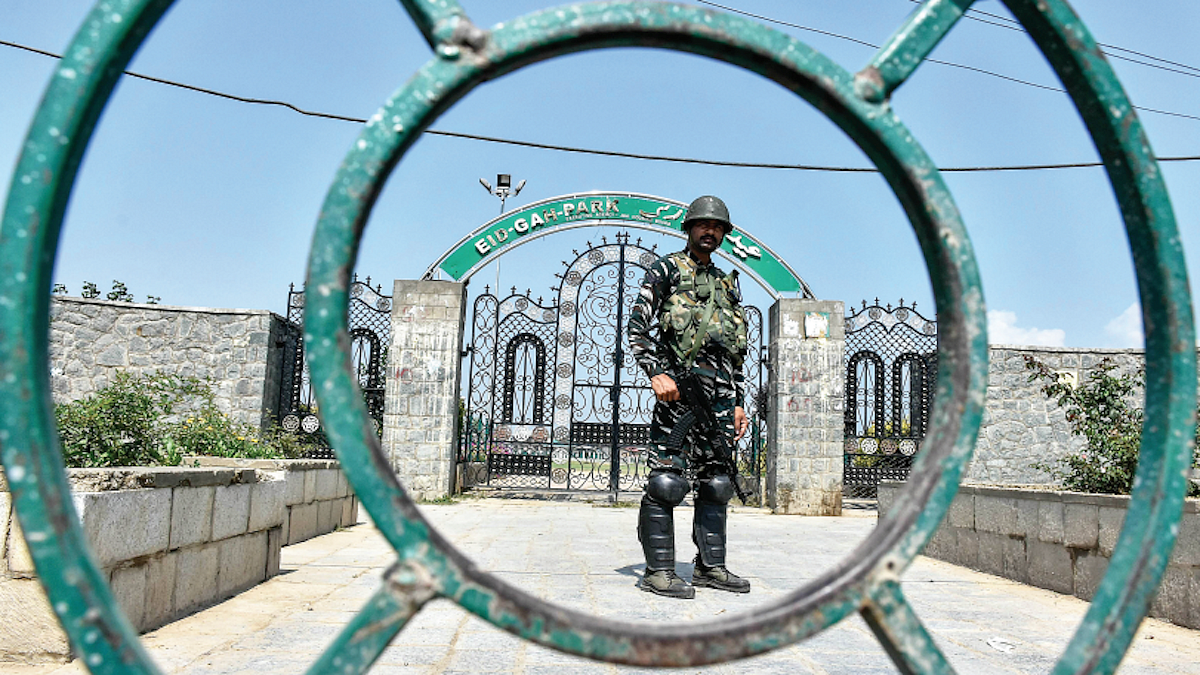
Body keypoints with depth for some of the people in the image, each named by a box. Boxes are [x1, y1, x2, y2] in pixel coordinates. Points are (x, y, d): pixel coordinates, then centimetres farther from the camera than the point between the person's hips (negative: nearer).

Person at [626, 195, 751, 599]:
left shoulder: (728, 284, 23)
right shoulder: (667, 269, 6)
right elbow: (637, 326, -4)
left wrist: (738, 403, 15)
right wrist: (656, 373, -18)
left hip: (720, 392, 6)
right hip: (679, 385, -6)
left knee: (715, 482, 8)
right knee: (667, 480, -8)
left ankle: (711, 567, 16)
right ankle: (658, 570, -3)